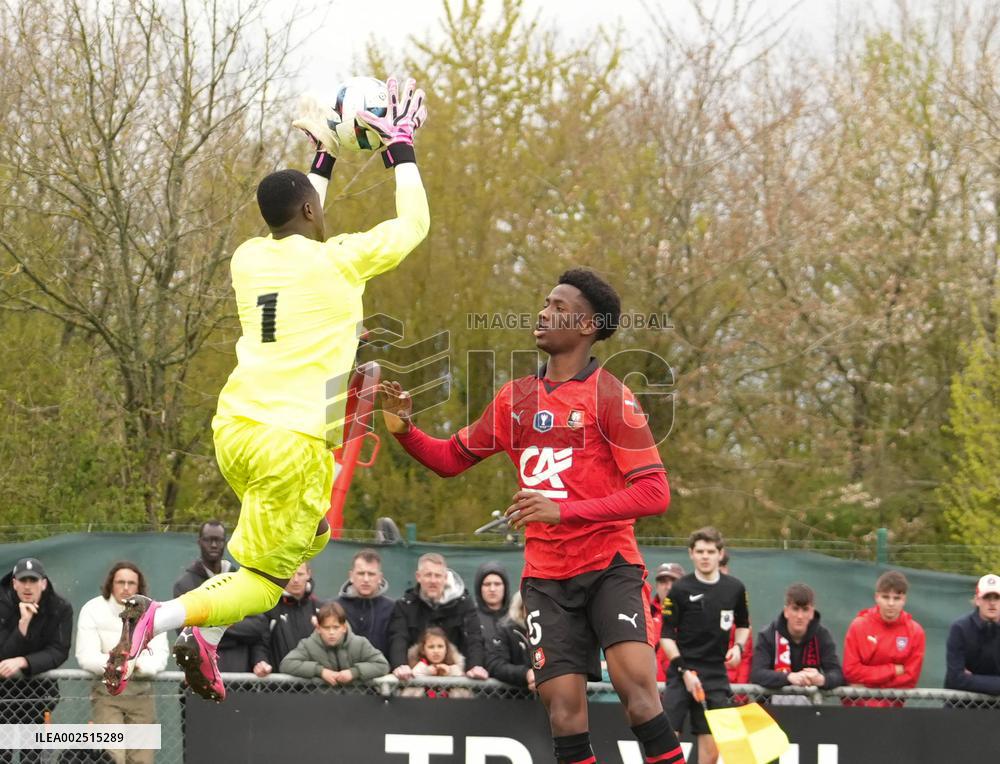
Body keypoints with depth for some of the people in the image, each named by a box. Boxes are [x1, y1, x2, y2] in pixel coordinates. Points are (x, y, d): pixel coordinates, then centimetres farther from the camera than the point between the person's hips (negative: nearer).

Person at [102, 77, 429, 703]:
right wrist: (401, 149, 19)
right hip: (293, 443, -7)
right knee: (264, 582, 2)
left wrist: (323, 164, 39)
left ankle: (207, 636, 14)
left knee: (312, 533, 29)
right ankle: (160, 618, -22)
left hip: (236, 427, 7)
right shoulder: (336, 261, -7)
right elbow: (413, 224, 8)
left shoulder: (250, 258, 9)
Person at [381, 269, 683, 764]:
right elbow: (451, 459, 23)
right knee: (563, 706, -6)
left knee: (635, 684, -24)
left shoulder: (608, 394, -6)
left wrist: (565, 510, -22)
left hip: (609, 567, -5)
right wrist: (403, 429, 2)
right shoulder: (515, 398, 12)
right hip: (546, 577, 5)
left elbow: (654, 492, -12)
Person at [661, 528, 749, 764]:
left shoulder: (735, 588, 5)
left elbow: (743, 624, 21)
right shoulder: (680, 589, -5)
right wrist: (684, 671, -12)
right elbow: (666, 635, -3)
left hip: (716, 674, 3)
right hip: (682, 673, -3)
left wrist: (738, 646, 0)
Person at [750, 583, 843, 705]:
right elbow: (756, 674, -19)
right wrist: (789, 677, -36)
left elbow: (837, 675, -9)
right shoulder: (768, 636, -5)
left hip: (809, 699, 3)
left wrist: (821, 679, -35)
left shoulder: (822, 635, 1)